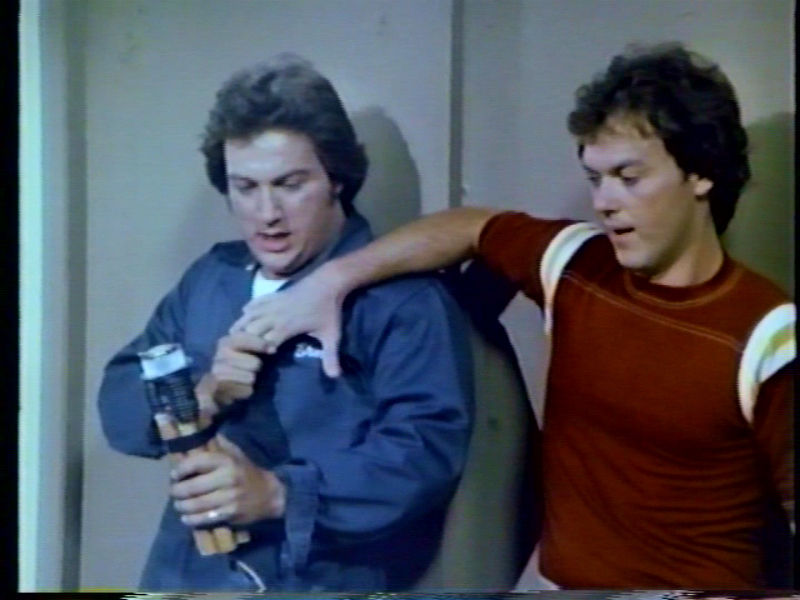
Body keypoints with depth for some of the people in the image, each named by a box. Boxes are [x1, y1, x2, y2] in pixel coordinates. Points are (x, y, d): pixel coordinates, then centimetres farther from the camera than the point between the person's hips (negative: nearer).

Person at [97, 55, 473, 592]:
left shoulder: (403, 295, -9)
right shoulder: (208, 278, 10)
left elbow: (427, 450, -20)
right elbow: (119, 405, 6)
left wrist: (279, 493, -30)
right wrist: (198, 398, -13)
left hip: (335, 580, -5)